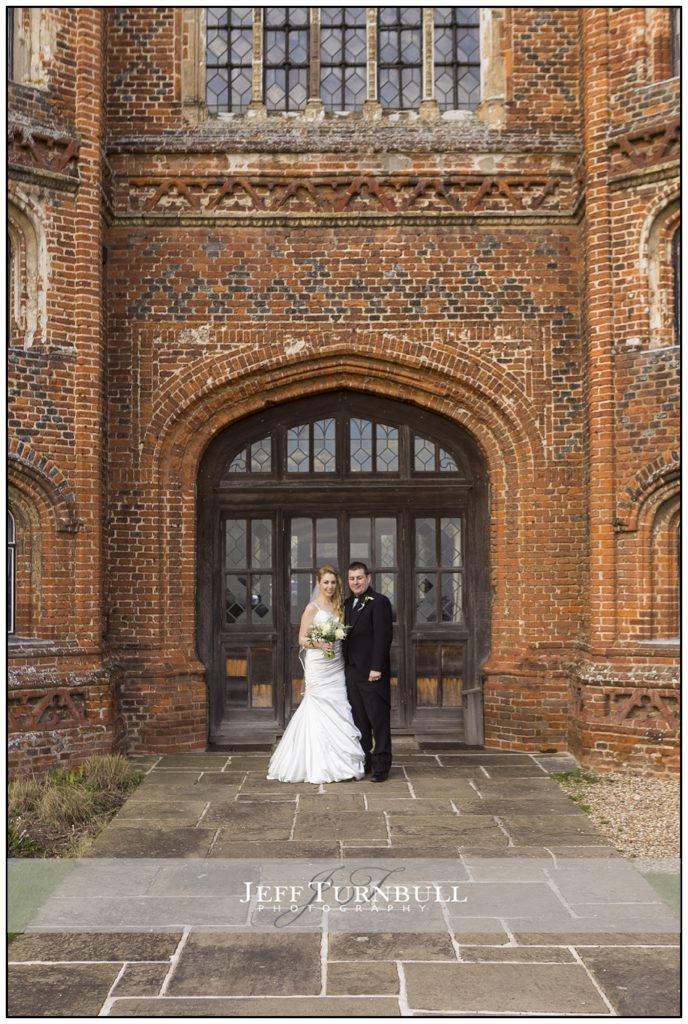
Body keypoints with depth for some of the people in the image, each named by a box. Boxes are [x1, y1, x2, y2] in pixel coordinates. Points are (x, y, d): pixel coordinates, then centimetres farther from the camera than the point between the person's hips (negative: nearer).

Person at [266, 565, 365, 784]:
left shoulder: (339, 606, 11)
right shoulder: (313, 608, -5)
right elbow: (302, 639, -5)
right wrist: (319, 644, -21)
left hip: (337, 667, 5)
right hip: (318, 667, -5)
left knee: (339, 713, 2)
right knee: (321, 714, -3)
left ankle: (336, 763, 9)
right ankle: (321, 766, 3)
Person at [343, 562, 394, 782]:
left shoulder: (379, 602, -8)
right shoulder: (347, 604, 15)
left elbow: (383, 637, -14)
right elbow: (347, 637, 16)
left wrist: (376, 668, -19)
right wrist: (345, 666, 9)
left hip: (372, 672, -7)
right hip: (351, 671, 7)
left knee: (378, 720, -1)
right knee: (359, 721, 11)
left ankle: (381, 766, 4)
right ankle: (363, 763, 19)